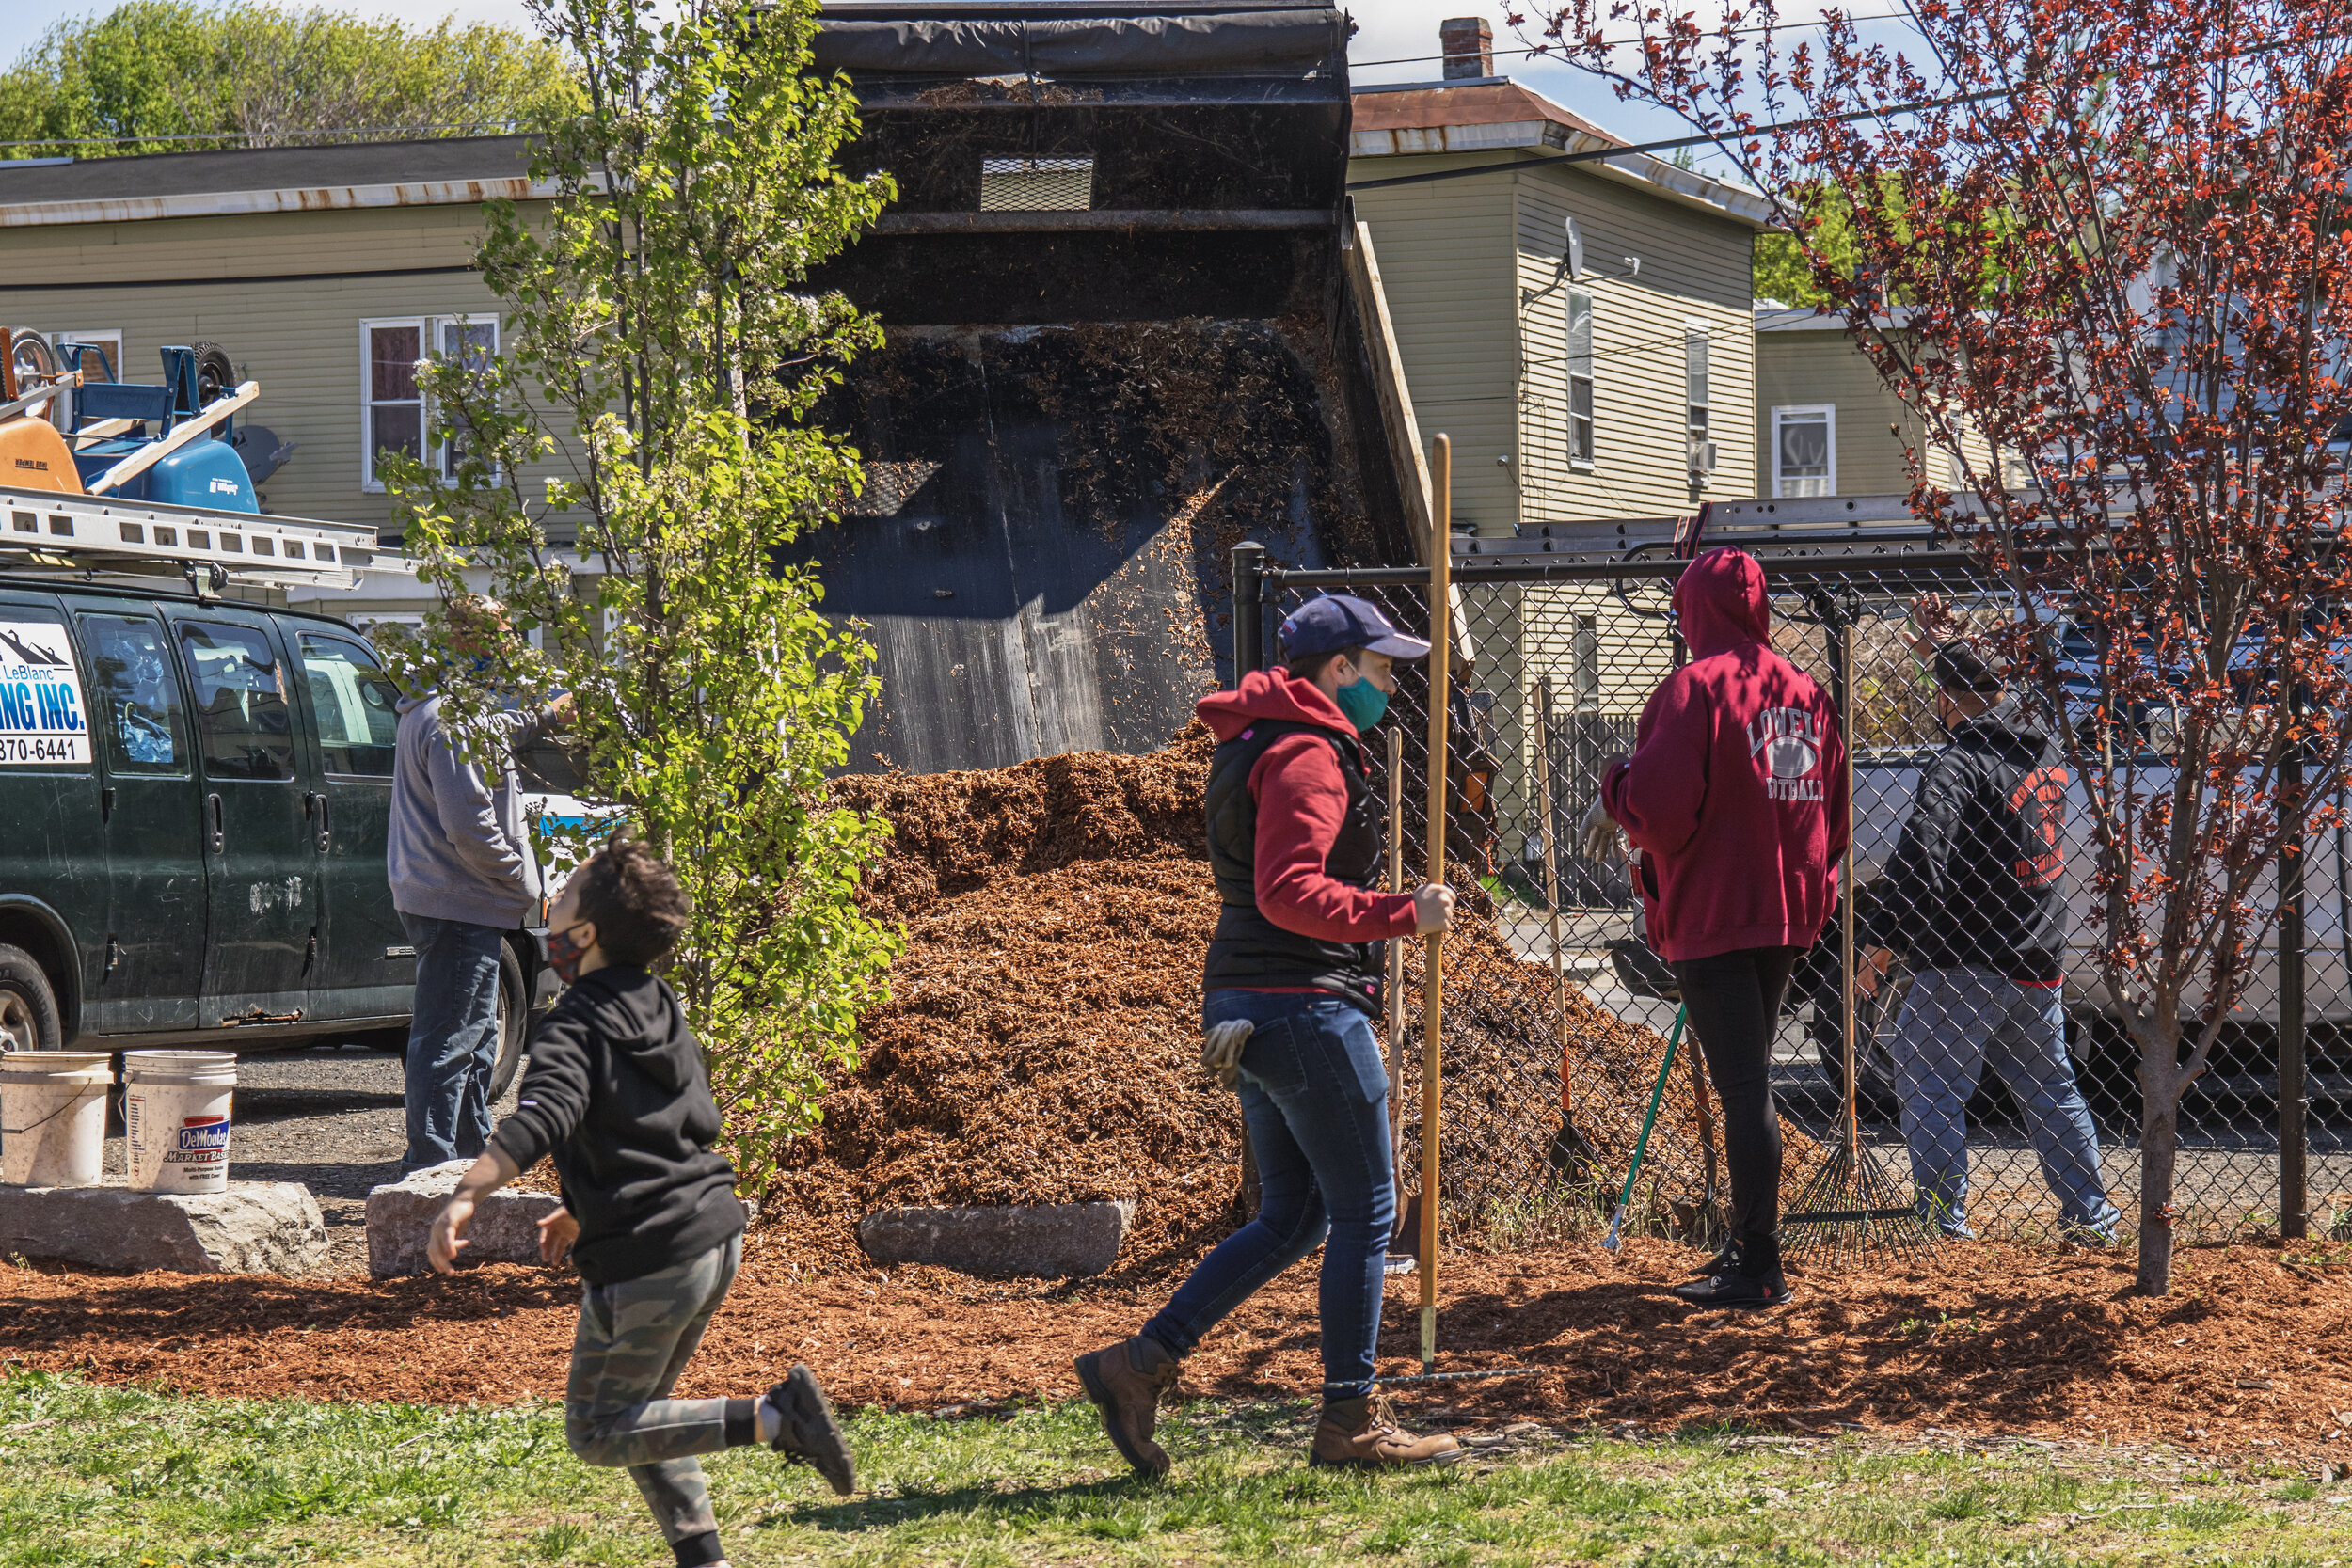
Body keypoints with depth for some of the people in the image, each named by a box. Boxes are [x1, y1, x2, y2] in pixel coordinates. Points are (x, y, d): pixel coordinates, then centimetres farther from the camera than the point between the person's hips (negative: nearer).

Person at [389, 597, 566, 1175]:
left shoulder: (431, 710, 15)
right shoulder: (453, 721, -20)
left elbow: (493, 733, 39)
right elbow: (470, 827, -25)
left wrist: (541, 719, 50)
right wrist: (523, 880, -13)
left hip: (434, 897, 11)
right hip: (460, 904, -11)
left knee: (476, 1033, 20)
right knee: (448, 1039, -7)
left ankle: (471, 1150, 30)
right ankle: (429, 1165, -5)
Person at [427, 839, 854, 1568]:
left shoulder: (575, 1028, -12)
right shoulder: (662, 1009, 13)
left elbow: (541, 1121, -32)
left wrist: (465, 1197, -42)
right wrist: (584, 1211, 33)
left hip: (647, 1261, -8)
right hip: (717, 1237, 8)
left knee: (597, 1431, 5)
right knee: (637, 1410, 24)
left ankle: (770, 1419, -10)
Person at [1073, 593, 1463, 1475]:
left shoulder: (1256, 747, 20)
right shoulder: (1306, 755, -13)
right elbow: (1290, 892, -24)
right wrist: (1402, 915, -22)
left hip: (1251, 1007, 10)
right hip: (1306, 1003, -10)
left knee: (1292, 1220, 14)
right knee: (1366, 1211, -2)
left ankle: (1138, 1366, 8)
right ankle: (1350, 1420, 2)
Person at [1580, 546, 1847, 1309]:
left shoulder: (1694, 688, -12)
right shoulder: (1805, 692, 10)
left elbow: (1659, 805, -20)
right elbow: (1834, 813, 14)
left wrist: (1612, 793, -1)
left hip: (1712, 914, -7)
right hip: (1788, 911, 7)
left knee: (1743, 1085, -8)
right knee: (1749, 1078, 19)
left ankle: (1759, 1268, -9)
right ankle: (1749, 1242, 27)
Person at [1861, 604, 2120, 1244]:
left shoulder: (1960, 765, -17)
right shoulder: (2042, 746, 6)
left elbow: (1920, 860, -26)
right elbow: (1992, 695, 29)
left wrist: (1883, 939, -20)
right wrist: (1947, 642, 33)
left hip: (1966, 965, -8)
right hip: (2039, 963, 8)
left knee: (1929, 1084, 3)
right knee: (2048, 1085, 18)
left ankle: (1943, 1216, 1)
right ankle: (2090, 1213, 21)